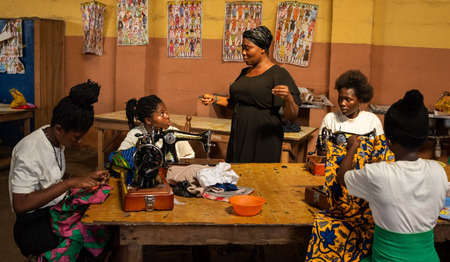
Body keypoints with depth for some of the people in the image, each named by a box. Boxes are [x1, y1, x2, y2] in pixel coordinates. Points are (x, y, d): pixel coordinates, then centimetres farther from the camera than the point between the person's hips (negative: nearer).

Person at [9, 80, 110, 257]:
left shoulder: (57, 140, 4)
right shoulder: (29, 152, -22)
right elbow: (20, 205, -25)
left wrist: (88, 177, 0)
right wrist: (70, 183, -26)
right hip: (35, 223, -8)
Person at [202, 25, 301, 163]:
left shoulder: (278, 74, -9)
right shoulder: (245, 72, 12)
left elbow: (292, 116, -13)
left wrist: (288, 97, -32)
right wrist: (215, 99, 11)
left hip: (263, 140, -6)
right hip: (239, 136, 7)